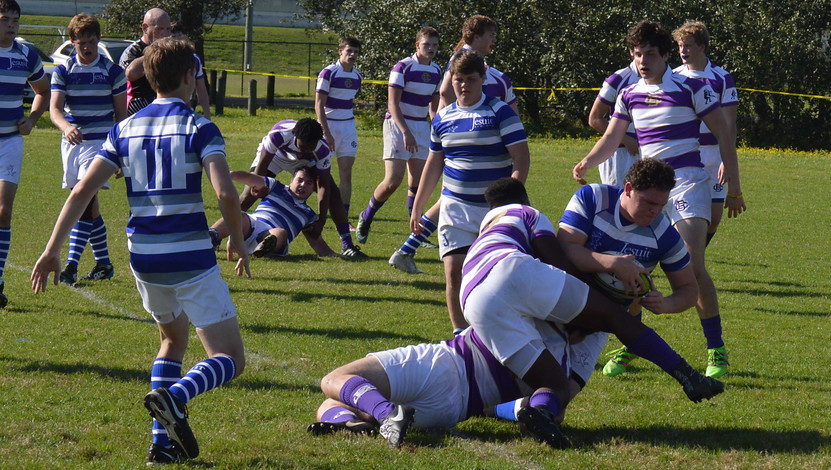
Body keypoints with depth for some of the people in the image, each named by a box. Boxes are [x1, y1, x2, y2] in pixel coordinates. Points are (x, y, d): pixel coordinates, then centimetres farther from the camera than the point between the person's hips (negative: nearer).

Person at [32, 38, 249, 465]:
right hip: (191, 260, -6)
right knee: (230, 360, 0)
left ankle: (162, 441, 15)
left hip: (143, 260, 6)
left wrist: (52, 249, 4)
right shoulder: (199, 128, -7)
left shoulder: (125, 130, 7)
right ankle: (174, 396, -30)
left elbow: (82, 190, 2)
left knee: (173, 340, 29)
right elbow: (226, 193, -18)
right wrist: (237, 239, 0)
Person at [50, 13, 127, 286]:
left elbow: (121, 115, 5)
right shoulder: (62, 71, 4)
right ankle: (103, 264, 21)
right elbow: (54, 108, -9)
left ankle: (71, 266, -22)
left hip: (100, 143, -4)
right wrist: (66, 127, -32)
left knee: (85, 201, -16)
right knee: (88, 207, 10)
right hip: (72, 143, 4)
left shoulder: (112, 72, 0)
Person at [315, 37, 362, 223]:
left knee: (346, 174, 1)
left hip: (348, 126, 6)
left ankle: (344, 218, 2)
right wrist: (326, 133, -19)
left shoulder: (357, 76, 8)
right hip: (329, 124, -5)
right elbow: (319, 105, -13)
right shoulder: (328, 73, -11)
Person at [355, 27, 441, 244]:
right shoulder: (403, 67, -12)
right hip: (398, 125, -6)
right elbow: (393, 103, -16)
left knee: (417, 183, 1)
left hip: (422, 127, 6)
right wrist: (406, 132, -25)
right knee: (393, 181, -13)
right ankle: (366, 217, 10)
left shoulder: (436, 71, 8)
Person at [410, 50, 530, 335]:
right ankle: (460, 335, 3)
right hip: (455, 207, 3)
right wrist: (417, 207, 20)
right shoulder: (443, 118, 9)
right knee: (454, 271, -6)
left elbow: (521, 159, -9)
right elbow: (434, 164, 20)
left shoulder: (500, 113, -4)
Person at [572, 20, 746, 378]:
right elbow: (611, 138, 14)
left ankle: (716, 352, -9)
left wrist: (734, 187, -5)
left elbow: (724, 136, -2)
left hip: (687, 184, -5)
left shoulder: (691, 87, -5)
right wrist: (587, 163, -8)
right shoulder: (629, 95, 10)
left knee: (692, 266, -18)